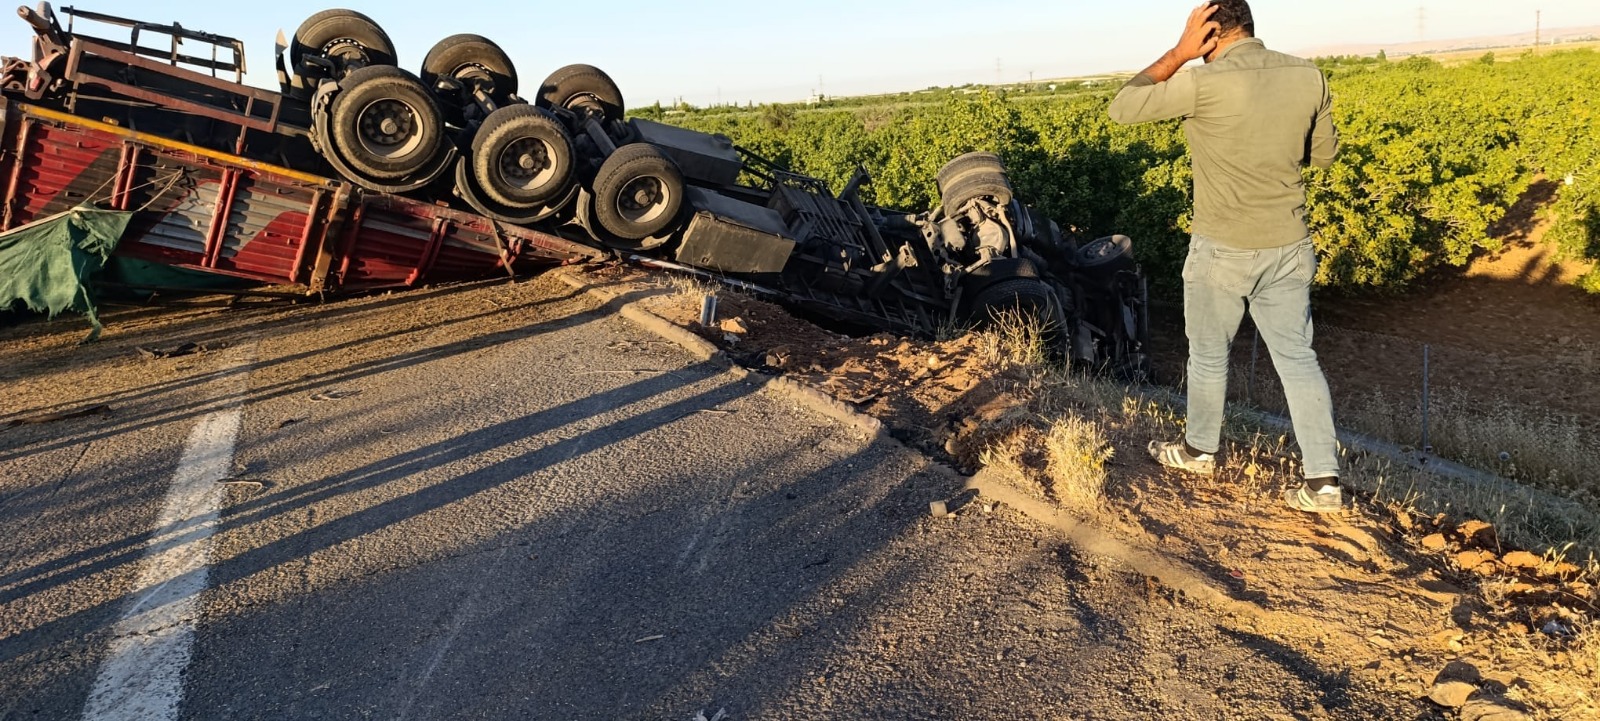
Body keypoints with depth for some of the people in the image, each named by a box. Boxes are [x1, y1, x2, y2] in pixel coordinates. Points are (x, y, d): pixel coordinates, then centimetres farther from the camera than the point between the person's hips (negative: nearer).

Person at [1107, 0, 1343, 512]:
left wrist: (1179, 53, -4)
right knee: (1298, 359, 9)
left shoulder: (1204, 85, -19)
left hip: (1223, 250, -5)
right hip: (1289, 247, 5)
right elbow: (1324, 154, 12)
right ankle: (1323, 479, 8)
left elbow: (1122, 109, -7)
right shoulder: (1308, 77, -1)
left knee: (1209, 355, 15)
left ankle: (1199, 450, 34)